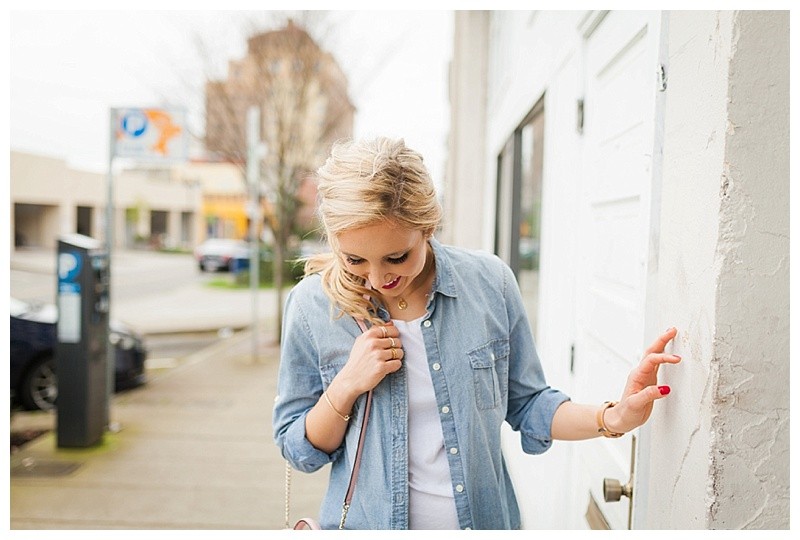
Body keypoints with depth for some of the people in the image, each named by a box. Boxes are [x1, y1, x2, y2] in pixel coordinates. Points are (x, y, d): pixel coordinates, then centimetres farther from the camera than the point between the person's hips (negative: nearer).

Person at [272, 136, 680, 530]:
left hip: (486, 519, 1)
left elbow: (526, 404, 0)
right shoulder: (311, 305, -14)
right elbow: (299, 451, -6)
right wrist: (346, 387, -22)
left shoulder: (490, 282, -12)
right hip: (368, 522, -1)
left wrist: (614, 418, -15)